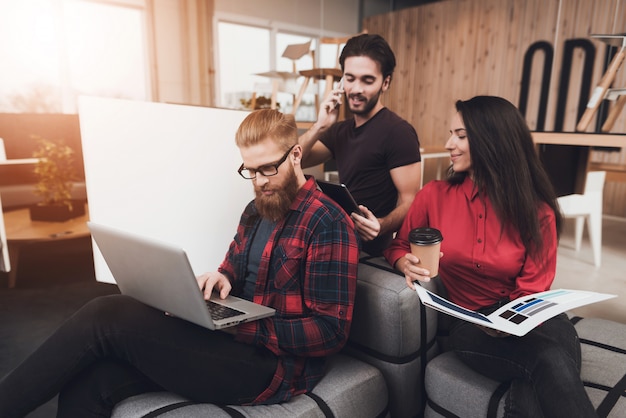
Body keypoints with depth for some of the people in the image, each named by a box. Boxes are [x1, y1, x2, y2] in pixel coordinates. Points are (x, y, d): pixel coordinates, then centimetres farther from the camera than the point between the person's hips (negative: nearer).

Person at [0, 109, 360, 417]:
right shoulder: (257, 209, 14)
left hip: (273, 365, -7)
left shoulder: (328, 224, -12)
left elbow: (331, 331, -15)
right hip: (231, 340, 7)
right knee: (89, 381, -15)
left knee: (107, 317, -18)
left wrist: (246, 326, -22)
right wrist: (221, 277, -2)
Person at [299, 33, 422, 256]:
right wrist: (320, 126, -7)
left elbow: (410, 202, -15)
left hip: (368, 249, -7)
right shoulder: (340, 130, 12)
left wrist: (381, 226, -34)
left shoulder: (397, 131, -12)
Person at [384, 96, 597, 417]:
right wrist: (406, 264, -16)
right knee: (552, 365, -30)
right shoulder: (434, 195, -3)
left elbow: (533, 290, 0)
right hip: (469, 322, -1)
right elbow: (398, 246, 9)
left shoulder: (537, 211, -3)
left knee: (554, 364, -33)